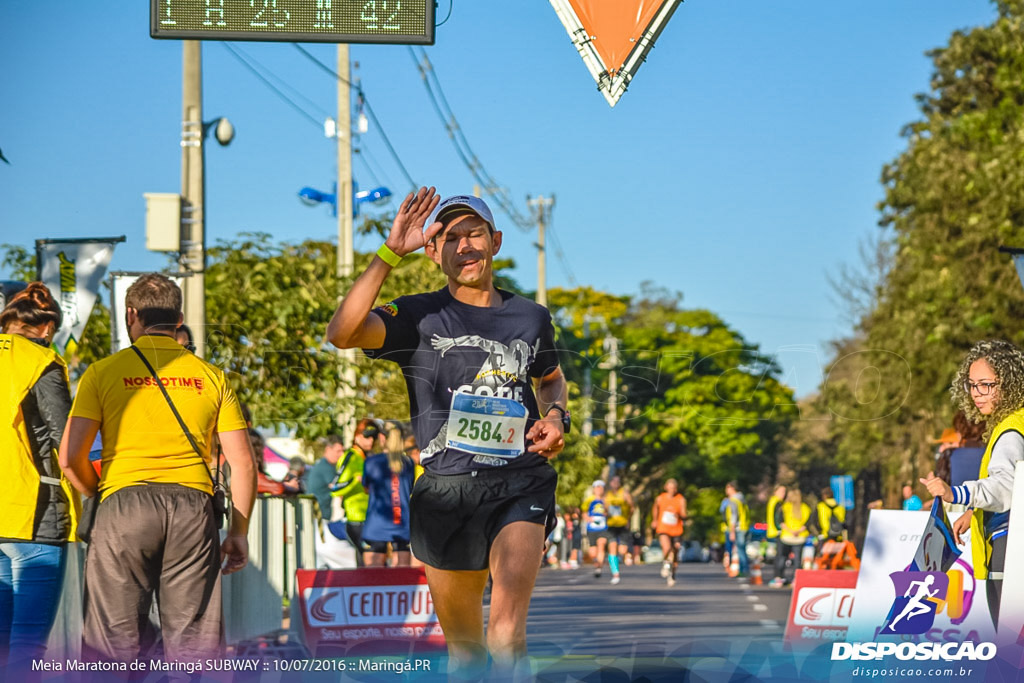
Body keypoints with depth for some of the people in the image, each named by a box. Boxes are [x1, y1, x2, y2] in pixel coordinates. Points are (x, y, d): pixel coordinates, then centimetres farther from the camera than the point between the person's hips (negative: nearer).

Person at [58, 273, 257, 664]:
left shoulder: (103, 372, 5)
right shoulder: (211, 377, 12)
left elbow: (70, 456, -1)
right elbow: (243, 463, 8)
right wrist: (239, 531, 16)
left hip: (125, 503, -2)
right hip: (193, 506, 2)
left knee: (112, 645, 0)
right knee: (192, 645, 4)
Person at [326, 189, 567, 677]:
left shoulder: (531, 317, 12)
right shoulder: (419, 318, 1)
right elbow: (342, 334, -18)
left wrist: (555, 416, 9)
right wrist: (391, 253, -22)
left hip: (520, 483, 0)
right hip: (447, 486, 0)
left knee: (507, 629, -23)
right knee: (463, 646, 11)